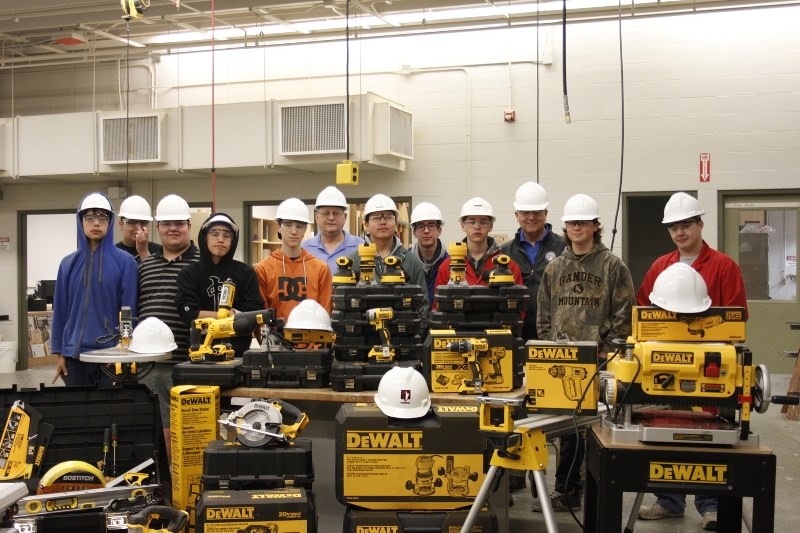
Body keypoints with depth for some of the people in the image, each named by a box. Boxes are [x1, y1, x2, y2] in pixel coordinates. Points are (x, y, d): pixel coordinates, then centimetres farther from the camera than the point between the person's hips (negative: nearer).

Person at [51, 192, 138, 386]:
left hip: (112, 353, -3)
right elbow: (60, 310, 8)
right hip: (75, 353, 3)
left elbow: (129, 309, -3)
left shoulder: (125, 261, -2)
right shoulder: (69, 264, 6)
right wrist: (59, 352, 5)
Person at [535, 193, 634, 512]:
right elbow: (543, 314, 14)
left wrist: (608, 350, -10)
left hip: (598, 361, -3)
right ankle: (567, 491, 16)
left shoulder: (612, 266, 0)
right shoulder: (554, 268, 12)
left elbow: (624, 314, -3)